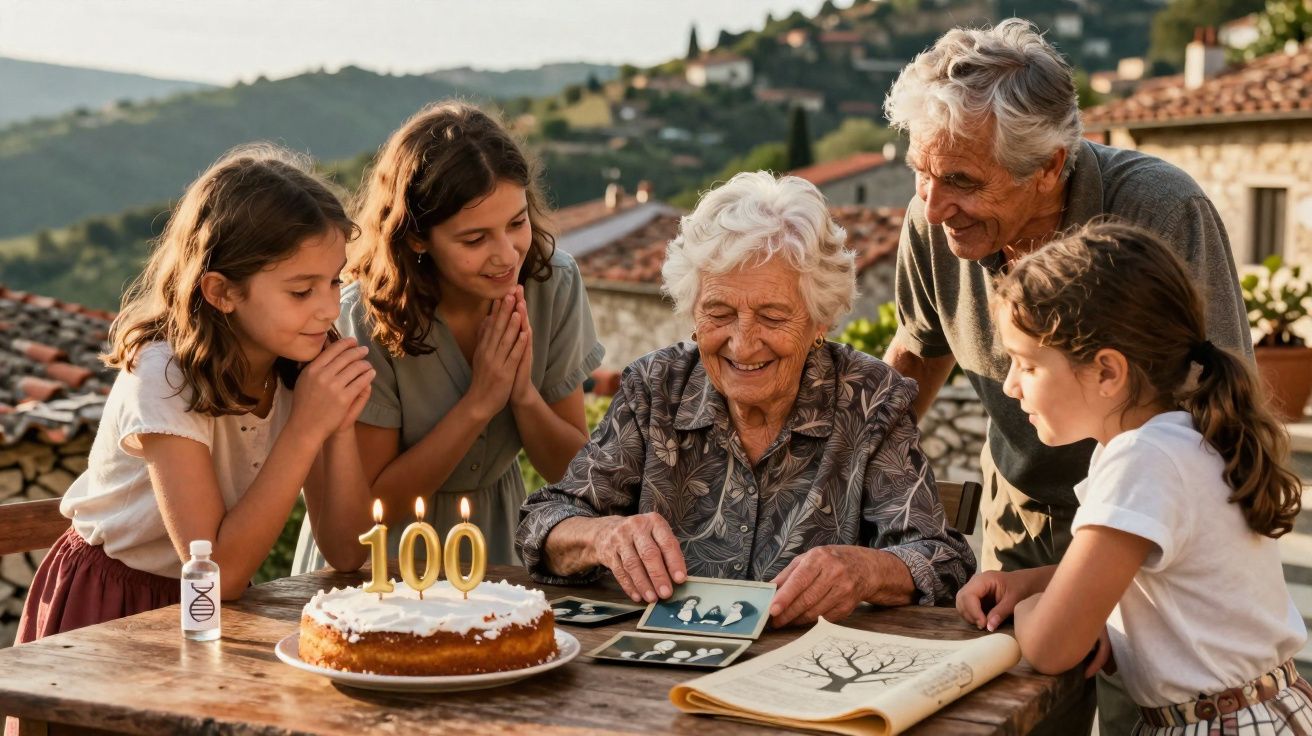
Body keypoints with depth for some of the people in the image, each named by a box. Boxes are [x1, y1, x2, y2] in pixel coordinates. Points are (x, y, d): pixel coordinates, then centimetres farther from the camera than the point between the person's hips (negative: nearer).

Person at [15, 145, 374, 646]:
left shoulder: (299, 368, -7)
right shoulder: (164, 376, -23)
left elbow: (346, 555, -8)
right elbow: (219, 572, -25)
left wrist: (341, 426, -21)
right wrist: (305, 429, -27)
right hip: (107, 614, -4)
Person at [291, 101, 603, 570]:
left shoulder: (554, 282, -10)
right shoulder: (366, 320, -20)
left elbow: (571, 471, -1)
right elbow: (371, 505, -13)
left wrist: (524, 394, -19)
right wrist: (479, 404, -19)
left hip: (495, 544, 2)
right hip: (381, 565, -2)